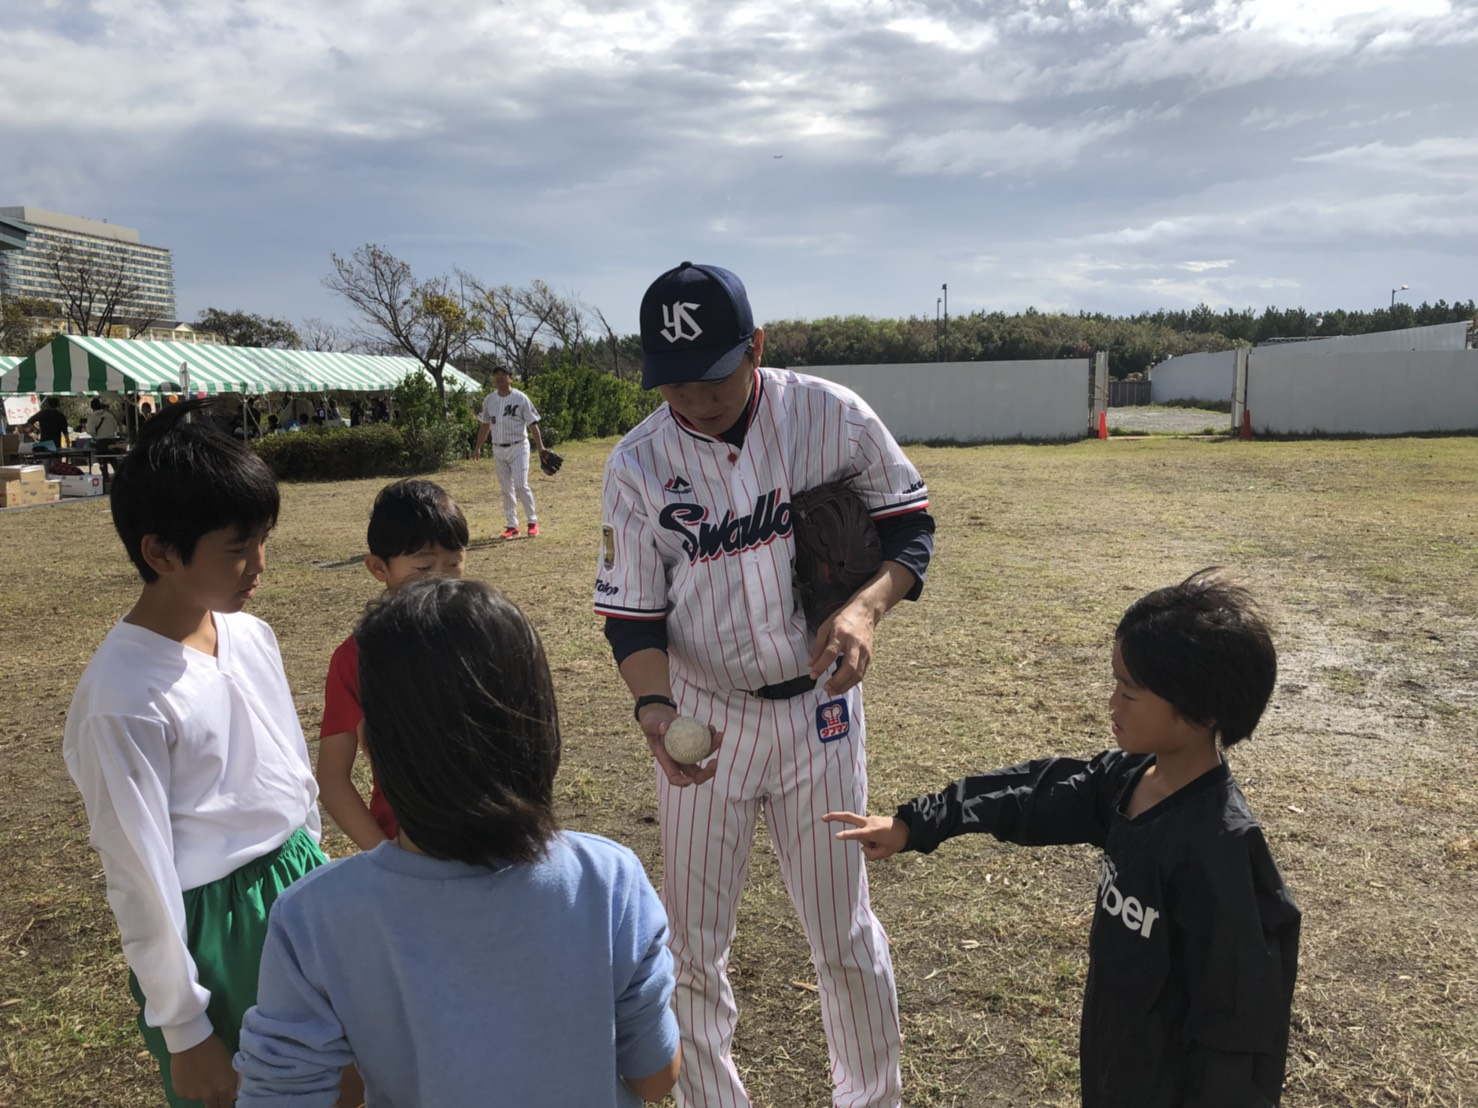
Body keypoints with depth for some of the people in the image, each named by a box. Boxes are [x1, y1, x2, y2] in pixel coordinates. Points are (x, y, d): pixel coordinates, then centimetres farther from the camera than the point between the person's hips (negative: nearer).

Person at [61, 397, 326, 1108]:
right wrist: (183, 1030, -9)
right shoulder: (121, 698, -23)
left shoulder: (250, 635, -3)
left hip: (297, 886, 7)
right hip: (211, 925, -6)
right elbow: (142, 878, -17)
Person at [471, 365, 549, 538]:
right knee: (506, 489, 7)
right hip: (498, 449, 5)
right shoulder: (489, 400, 7)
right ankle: (512, 526, 13)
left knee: (521, 485, -13)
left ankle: (532, 522, 2)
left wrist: (540, 447, -13)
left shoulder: (520, 398, -7)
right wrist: (477, 447, 17)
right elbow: (485, 424, 17)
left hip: (518, 447, -5)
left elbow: (532, 424, -7)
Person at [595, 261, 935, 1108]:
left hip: (819, 708, 0)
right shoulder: (637, 464, -11)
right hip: (703, 714, 1)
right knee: (694, 940, 11)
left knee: (845, 932, 13)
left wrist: (869, 605, -21)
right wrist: (655, 710, -24)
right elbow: (631, 612, -6)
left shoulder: (833, 416, -12)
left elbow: (909, 522, -1)